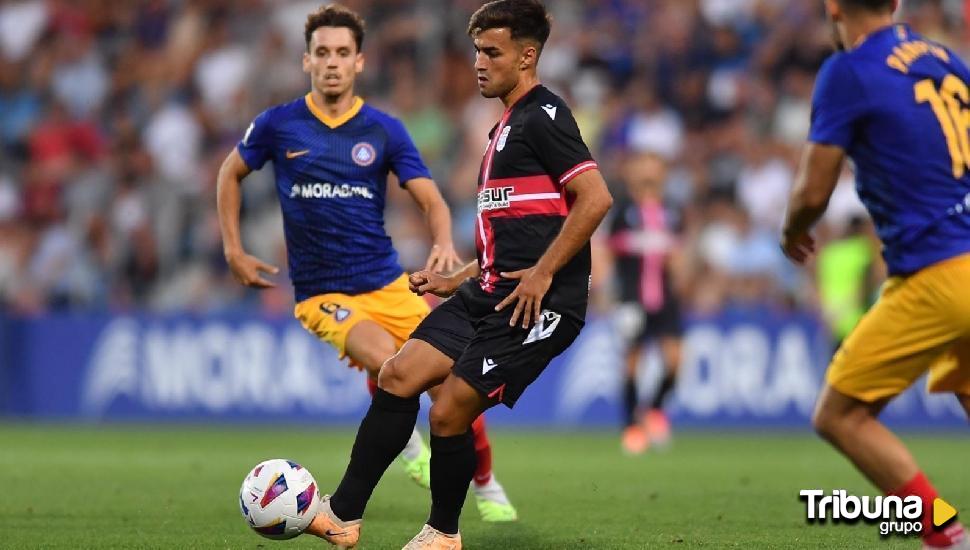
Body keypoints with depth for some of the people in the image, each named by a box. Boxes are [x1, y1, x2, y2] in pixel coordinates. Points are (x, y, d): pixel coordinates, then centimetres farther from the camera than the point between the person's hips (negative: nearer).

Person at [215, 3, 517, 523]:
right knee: (384, 360, -31)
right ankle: (406, 444, 0)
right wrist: (234, 251, 7)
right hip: (322, 293, -2)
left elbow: (430, 199, -3)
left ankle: (487, 489, 19)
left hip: (386, 283, 2)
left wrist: (444, 242, -25)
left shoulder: (384, 130, 0)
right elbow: (231, 173, 14)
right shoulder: (278, 125, -2)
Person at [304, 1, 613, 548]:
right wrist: (456, 280, 21)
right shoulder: (506, 128, 21)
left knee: (449, 414, -9)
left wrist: (542, 274, -21)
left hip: (537, 304, -9)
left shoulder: (544, 117, -9)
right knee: (399, 376, -2)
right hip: (489, 294, 9)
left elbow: (596, 198, -20)